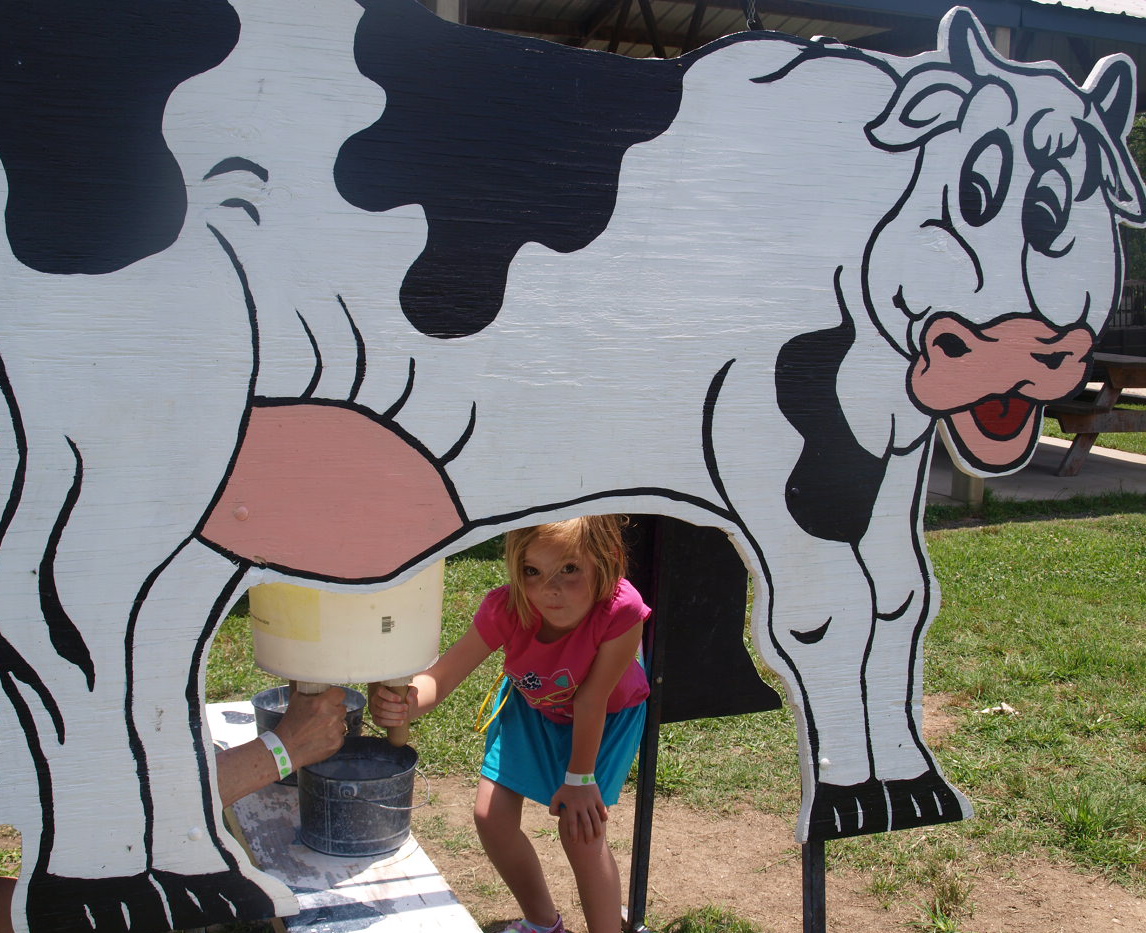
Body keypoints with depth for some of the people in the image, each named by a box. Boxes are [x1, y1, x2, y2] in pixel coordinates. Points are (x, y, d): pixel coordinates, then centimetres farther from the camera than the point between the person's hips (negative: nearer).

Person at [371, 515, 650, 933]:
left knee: (580, 828, -15)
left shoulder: (621, 612, -41)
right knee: (491, 814, 1)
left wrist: (580, 778, -18)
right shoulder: (507, 608, -34)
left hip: (608, 713, -3)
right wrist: (400, 705, -58)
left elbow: (591, 701, -31)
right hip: (530, 703, 4)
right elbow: (441, 677, -36)